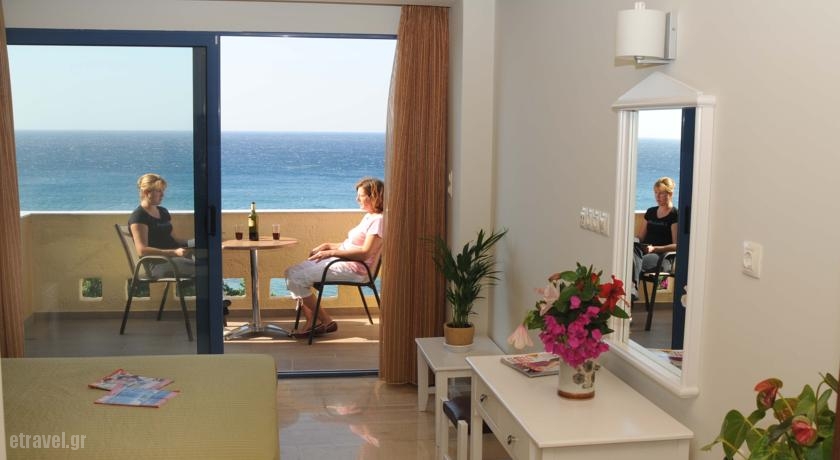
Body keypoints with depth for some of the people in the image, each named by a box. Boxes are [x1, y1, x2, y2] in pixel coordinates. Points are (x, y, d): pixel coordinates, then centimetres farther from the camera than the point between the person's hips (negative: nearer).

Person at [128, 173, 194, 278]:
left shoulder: (163, 211, 22)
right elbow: (142, 250, -14)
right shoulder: (137, 217, -4)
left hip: (173, 258, 8)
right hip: (156, 265, -8)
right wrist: (175, 252, -22)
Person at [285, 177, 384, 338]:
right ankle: (312, 321, -3)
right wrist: (328, 245, 7)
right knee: (292, 272, 2)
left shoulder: (378, 220, -13)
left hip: (354, 268, -10)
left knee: (296, 277, -14)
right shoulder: (368, 217, 17)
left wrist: (331, 252, -20)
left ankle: (325, 321, -3)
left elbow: (365, 252, -22)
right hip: (342, 261, 10)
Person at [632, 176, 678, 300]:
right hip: (644, 250, 4)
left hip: (663, 257, -4)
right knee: (633, 248, -36)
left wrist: (654, 248, -18)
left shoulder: (675, 215, 2)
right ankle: (632, 287, -58)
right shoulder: (650, 212, 23)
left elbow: (676, 245, -5)